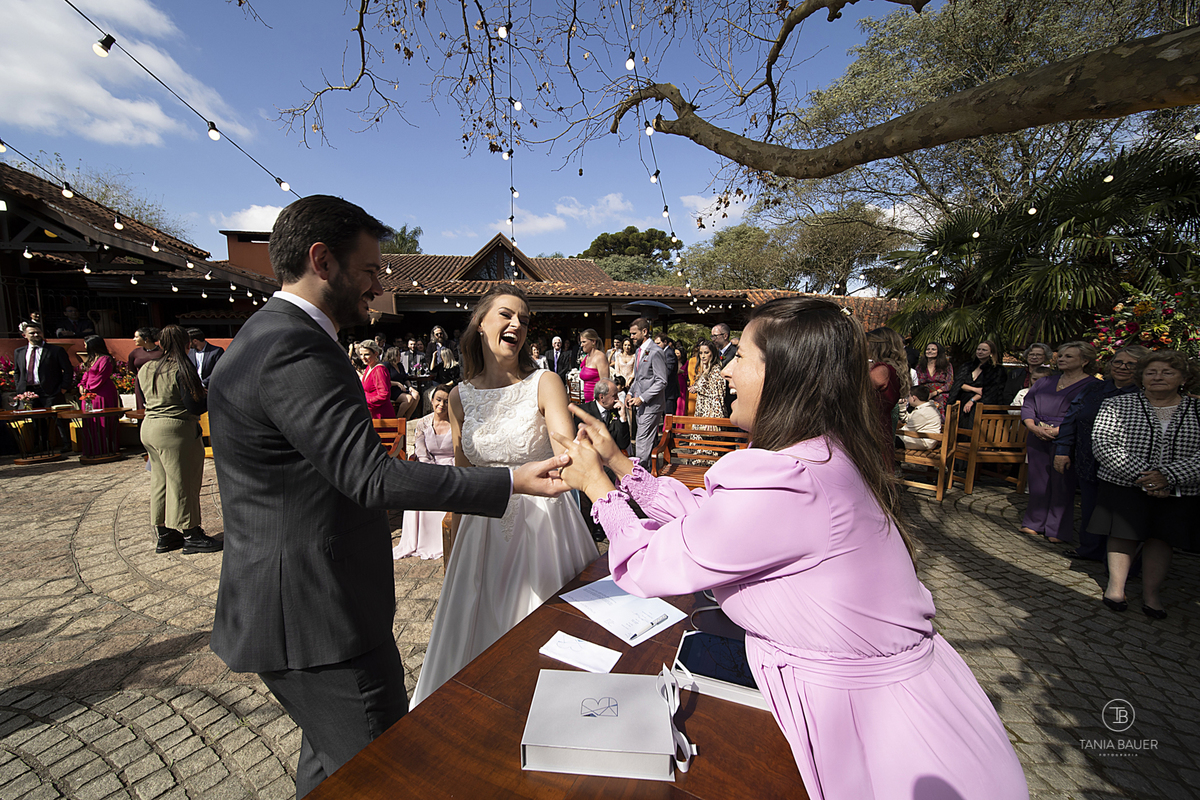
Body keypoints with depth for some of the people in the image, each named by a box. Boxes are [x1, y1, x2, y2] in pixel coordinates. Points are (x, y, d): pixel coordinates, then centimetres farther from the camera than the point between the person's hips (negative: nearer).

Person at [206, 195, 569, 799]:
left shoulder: (268, 336, 13)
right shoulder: (294, 349, -22)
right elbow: (369, 476, -28)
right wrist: (512, 481, -26)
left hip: (294, 604, 11)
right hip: (317, 617, -11)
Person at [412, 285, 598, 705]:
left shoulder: (544, 383, -10)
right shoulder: (461, 396, 1)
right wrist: (455, 547, 11)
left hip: (541, 526, -3)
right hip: (483, 528, 4)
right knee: (477, 631, 18)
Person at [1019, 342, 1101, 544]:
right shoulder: (1045, 382, 16)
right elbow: (1027, 405, 11)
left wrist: (1057, 431, -20)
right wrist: (1034, 427, -6)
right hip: (1037, 439, 5)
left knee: (1062, 485, -1)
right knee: (1038, 482, 9)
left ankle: (1058, 531, 10)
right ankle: (1034, 523, 20)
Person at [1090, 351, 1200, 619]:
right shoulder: (1117, 405, -2)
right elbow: (1103, 444, -12)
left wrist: (1168, 476, -21)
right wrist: (1143, 476, -19)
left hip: (1178, 492, 2)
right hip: (1124, 486, -1)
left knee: (1160, 539, 6)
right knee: (1123, 535, 4)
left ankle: (1151, 594, 20)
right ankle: (1115, 586, 17)